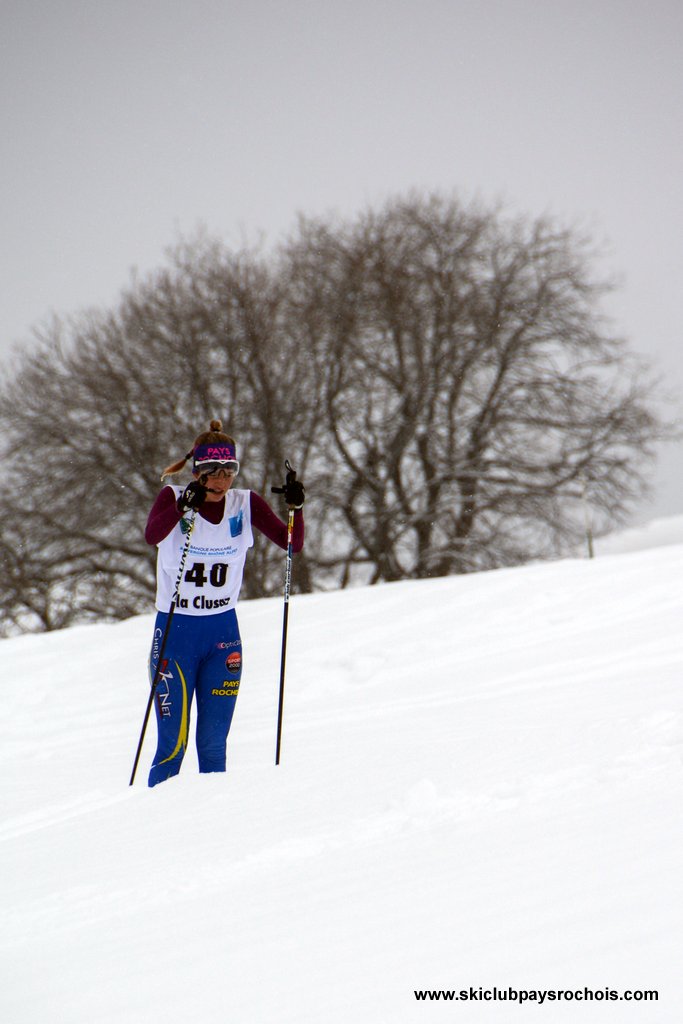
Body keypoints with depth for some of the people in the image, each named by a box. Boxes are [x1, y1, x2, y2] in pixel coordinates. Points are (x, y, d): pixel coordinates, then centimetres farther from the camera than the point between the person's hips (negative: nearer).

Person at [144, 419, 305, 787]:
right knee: (172, 744, -5)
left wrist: (296, 507, -24)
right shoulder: (173, 498, -9)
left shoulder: (246, 504, 0)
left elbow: (292, 544, -7)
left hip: (223, 634, 3)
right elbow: (152, 535, -30)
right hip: (174, 632, -3)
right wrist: (186, 506, -46)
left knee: (213, 744, 5)